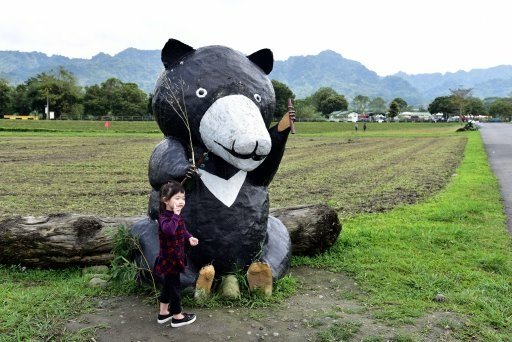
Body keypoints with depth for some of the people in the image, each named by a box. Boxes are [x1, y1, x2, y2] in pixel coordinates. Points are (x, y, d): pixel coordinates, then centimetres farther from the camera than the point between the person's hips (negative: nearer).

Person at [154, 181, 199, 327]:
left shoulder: (176, 217, 3)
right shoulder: (164, 218, -26)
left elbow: (182, 230, 21)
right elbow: (169, 229, -49)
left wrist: (189, 237, 3)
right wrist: (176, 215, -39)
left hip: (174, 258, 9)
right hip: (169, 260, -9)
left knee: (168, 285, 21)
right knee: (175, 286, 5)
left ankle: (163, 313, 36)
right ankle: (177, 316, 21)